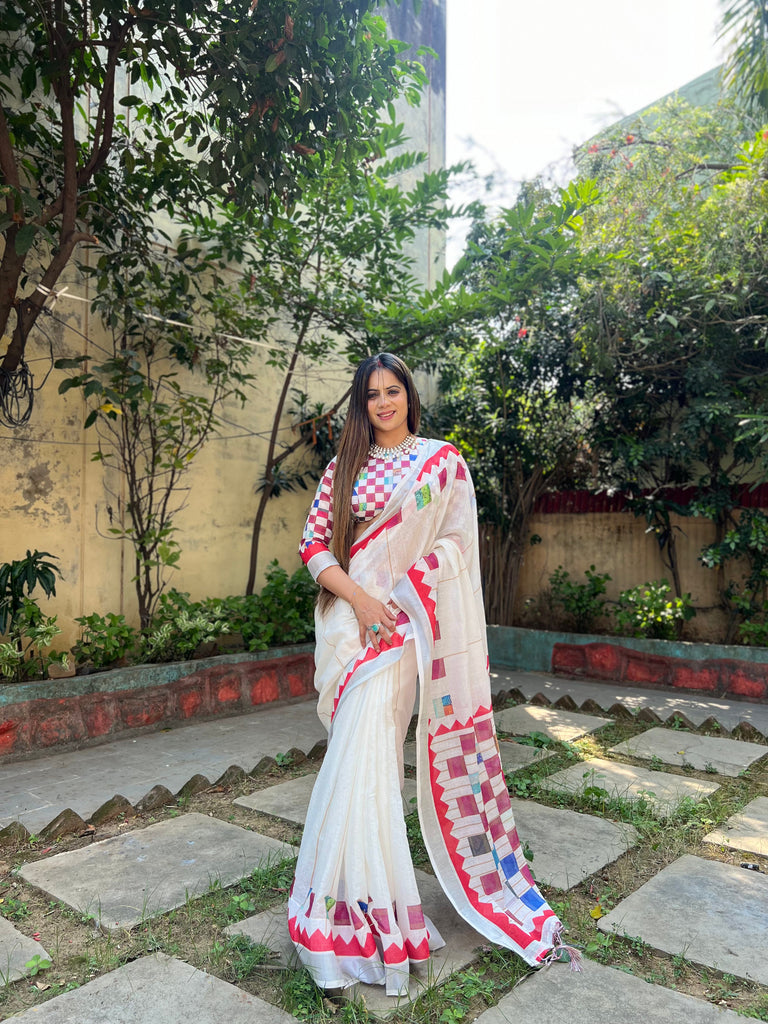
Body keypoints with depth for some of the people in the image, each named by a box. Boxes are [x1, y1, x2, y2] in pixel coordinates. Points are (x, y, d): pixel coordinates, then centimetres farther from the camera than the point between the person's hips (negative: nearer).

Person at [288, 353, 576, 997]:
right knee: (363, 749, 3)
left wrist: (397, 595, -12)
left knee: (364, 749, -9)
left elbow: (455, 540, -1)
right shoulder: (345, 466, 12)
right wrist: (357, 596, -10)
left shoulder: (443, 460, 6)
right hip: (353, 620, 3)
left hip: (407, 621, -3)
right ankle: (368, 907, 19)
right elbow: (314, 543, 6)